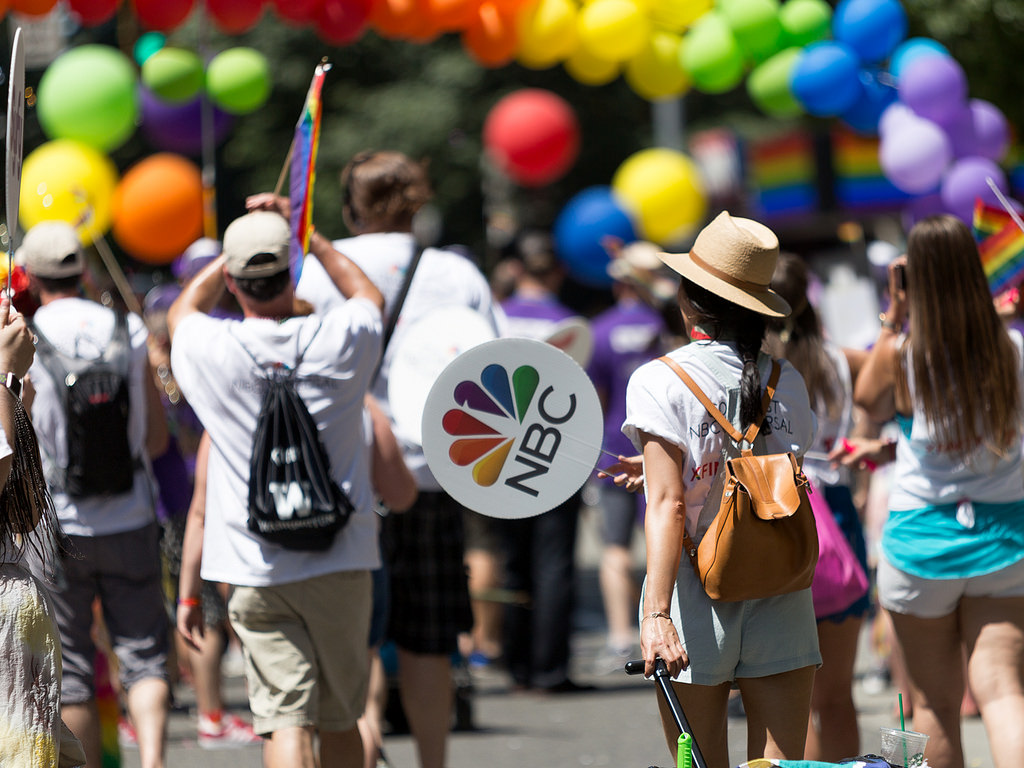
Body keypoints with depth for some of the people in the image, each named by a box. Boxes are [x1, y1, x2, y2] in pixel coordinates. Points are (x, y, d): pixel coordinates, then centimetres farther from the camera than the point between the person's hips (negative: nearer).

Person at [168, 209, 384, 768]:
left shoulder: (212, 351, -8)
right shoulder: (339, 342, -5)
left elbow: (181, 311, 19)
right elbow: (370, 297, 21)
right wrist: (308, 237, 27)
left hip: (256, 570, -2)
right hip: (341, 562, 2)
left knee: (284, 719, -8)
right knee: (340, 720, 14)